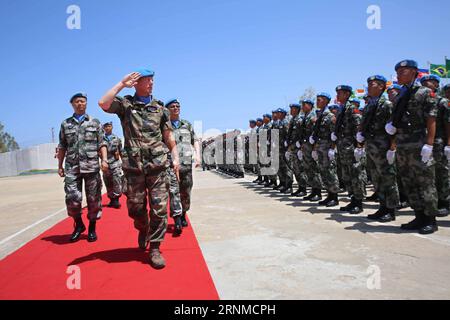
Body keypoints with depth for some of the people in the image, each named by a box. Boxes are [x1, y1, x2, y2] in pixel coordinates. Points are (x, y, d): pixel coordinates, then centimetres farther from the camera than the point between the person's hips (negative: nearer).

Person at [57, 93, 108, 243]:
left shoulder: (95, 122, 9)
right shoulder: (65, 124, 13)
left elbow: (101, 144, 4)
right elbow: (62, 147, 13)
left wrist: (104, 160, -8)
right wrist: (60, 165, 9)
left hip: (91, 166, -1)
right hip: (72, 167, 1)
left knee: (93, 198, 3)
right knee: (72, 198, -6)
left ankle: (92, 228, 18)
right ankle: (78, 225, 17)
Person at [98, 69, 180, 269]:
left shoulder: (159, 108, 13)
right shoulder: (125, 104, 6)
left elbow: (168, 136, 13)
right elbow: (103, 104, -14)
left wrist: (175, 157, 4)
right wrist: (122, 84, -6)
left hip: (158, 164, 1)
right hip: (133, 165, -1)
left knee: (159, 208, -3)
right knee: (135, 207, 8)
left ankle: (155, 248, 8)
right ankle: (143, 230, 40)